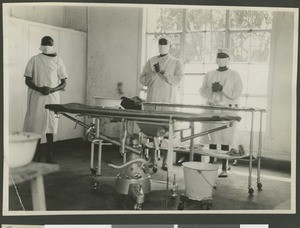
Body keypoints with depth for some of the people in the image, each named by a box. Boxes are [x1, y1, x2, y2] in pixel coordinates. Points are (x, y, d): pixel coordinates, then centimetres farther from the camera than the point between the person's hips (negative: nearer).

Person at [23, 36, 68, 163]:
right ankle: (36, 154, 15)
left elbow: (63, 83, 6)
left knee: (50, 126, 1)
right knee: (36, 125, 1)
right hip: (36, 98, 0)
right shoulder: (34, 60, 4)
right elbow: (27, 80, 3)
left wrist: (52, 90, -12)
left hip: (52, 97, 1)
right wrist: (39, 89, -14)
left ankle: (49, 155, 9)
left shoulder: (57, 61, 7)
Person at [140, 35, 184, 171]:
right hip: (152, 101, 2)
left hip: (169, 103, -1)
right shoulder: (151, 62, 12)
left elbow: (176, 81, -5)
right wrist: (154, 72, -9)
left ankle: (165, 161, 6)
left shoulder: (177, 63, 7)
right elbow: (143, 81, 7)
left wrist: (163, 72, -15)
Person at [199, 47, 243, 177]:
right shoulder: (209, 75, 13)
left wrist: (222, 89, -15)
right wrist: (212, 89, -10)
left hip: (228, 110, -3)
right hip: (211, 109, 3)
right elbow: (202, 92, 9)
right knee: (211, 138, 6)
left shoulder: (234, 75, 3)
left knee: (225, 140, -3)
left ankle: (224, 168, 4)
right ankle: (211, 164, 17)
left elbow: (237, 93, -5)